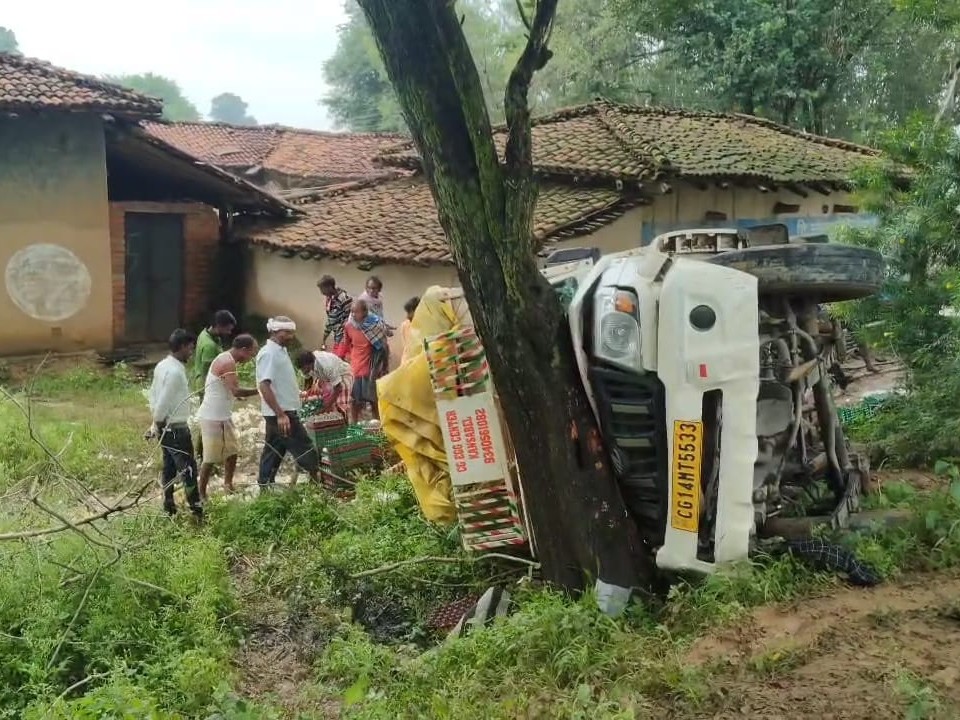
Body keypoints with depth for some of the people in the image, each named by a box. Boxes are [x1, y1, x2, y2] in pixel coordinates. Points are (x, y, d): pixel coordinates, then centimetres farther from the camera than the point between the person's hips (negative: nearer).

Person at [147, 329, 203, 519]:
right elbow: (163, 402, -24)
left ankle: (169, 506, 25)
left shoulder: (162, 365, 6)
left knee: (169, 466, 16)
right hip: (176, 428, -9)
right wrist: (158, 425, -11)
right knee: (188, 468, -2)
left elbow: (152, 394, 12)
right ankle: (196, 509, 3)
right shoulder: (175, 371, -23)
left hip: (165, 427, 9)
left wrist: (157, 424, 13)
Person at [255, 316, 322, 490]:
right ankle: (318, 481, 3)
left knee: (274, 450, 14)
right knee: (304, 448, -4)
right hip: (280, 413, -10)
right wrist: (280, 414, -29)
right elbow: (264, 386, -25)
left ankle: (265, 487, 21)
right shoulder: (268, 353, -18)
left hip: (283, 411, 10)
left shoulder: (280, 351, 11)